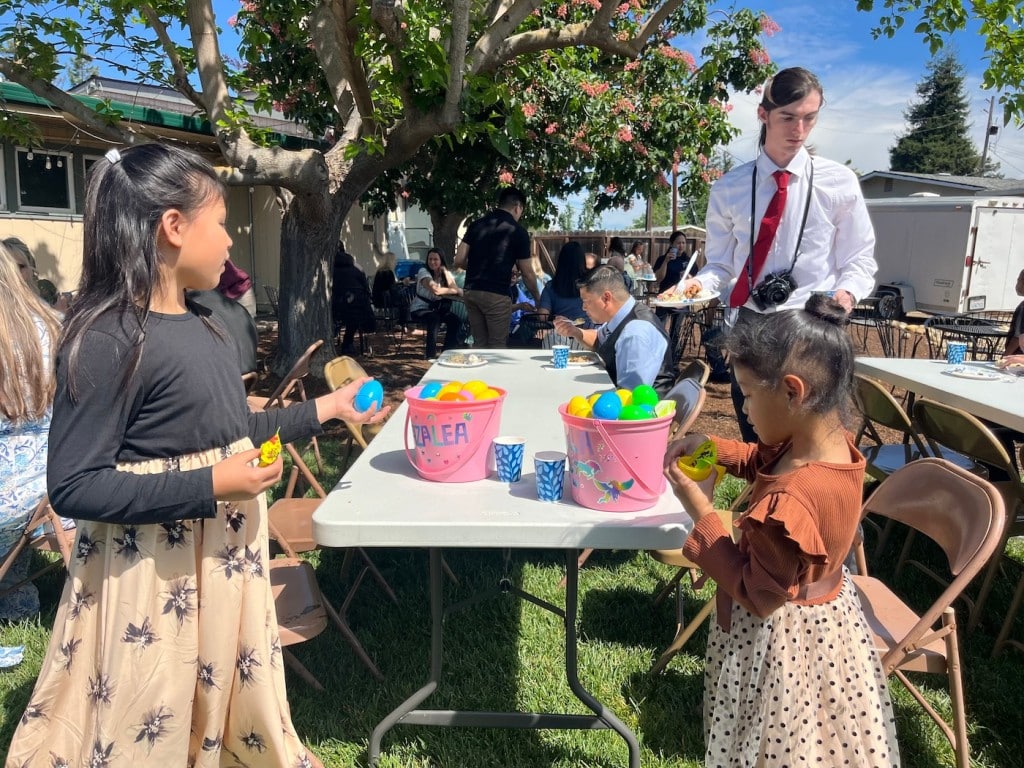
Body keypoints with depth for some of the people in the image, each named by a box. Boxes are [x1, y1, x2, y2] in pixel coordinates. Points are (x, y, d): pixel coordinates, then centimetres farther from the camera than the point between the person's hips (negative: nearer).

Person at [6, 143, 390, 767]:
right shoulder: (106, 340, -21)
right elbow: (73, 487, -21)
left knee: (235, 712, 24)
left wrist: (326, 409, 15)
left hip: (226, 562, 8)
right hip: (155, 580, -8)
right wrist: (210, 486, -27)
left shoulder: (198, 326, 7)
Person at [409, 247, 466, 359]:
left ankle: (448, 352, -6)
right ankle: (431, 354, -21)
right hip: (419, 309, -5)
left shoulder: (447, 273, 3)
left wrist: (445, 272, -16)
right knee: (434, 318, -35)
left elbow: (457, 290, -16)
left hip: (437, 309, 5)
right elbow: (436, 290, -30)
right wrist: (454, 291, -18)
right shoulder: (423, 272, -13)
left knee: (456, 320, -20)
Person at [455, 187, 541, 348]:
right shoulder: (518, 231, -2)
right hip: (496, 295, -5)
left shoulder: (477, 224, 10)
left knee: (479, 344, 13)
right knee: (497, 346, 4)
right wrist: (537, 298, 17)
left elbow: (459, 260, 6)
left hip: (471, 292, 5)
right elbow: (527, 274, 2)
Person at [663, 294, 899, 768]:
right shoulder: (834, 443, -11)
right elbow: (763, 461, 10)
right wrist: (713, 448, -6)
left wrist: (701, 514, -22)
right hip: (826, 618, 8)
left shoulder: (789, 504, -38)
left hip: (780, 638, -8)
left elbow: (759, 596, -24)